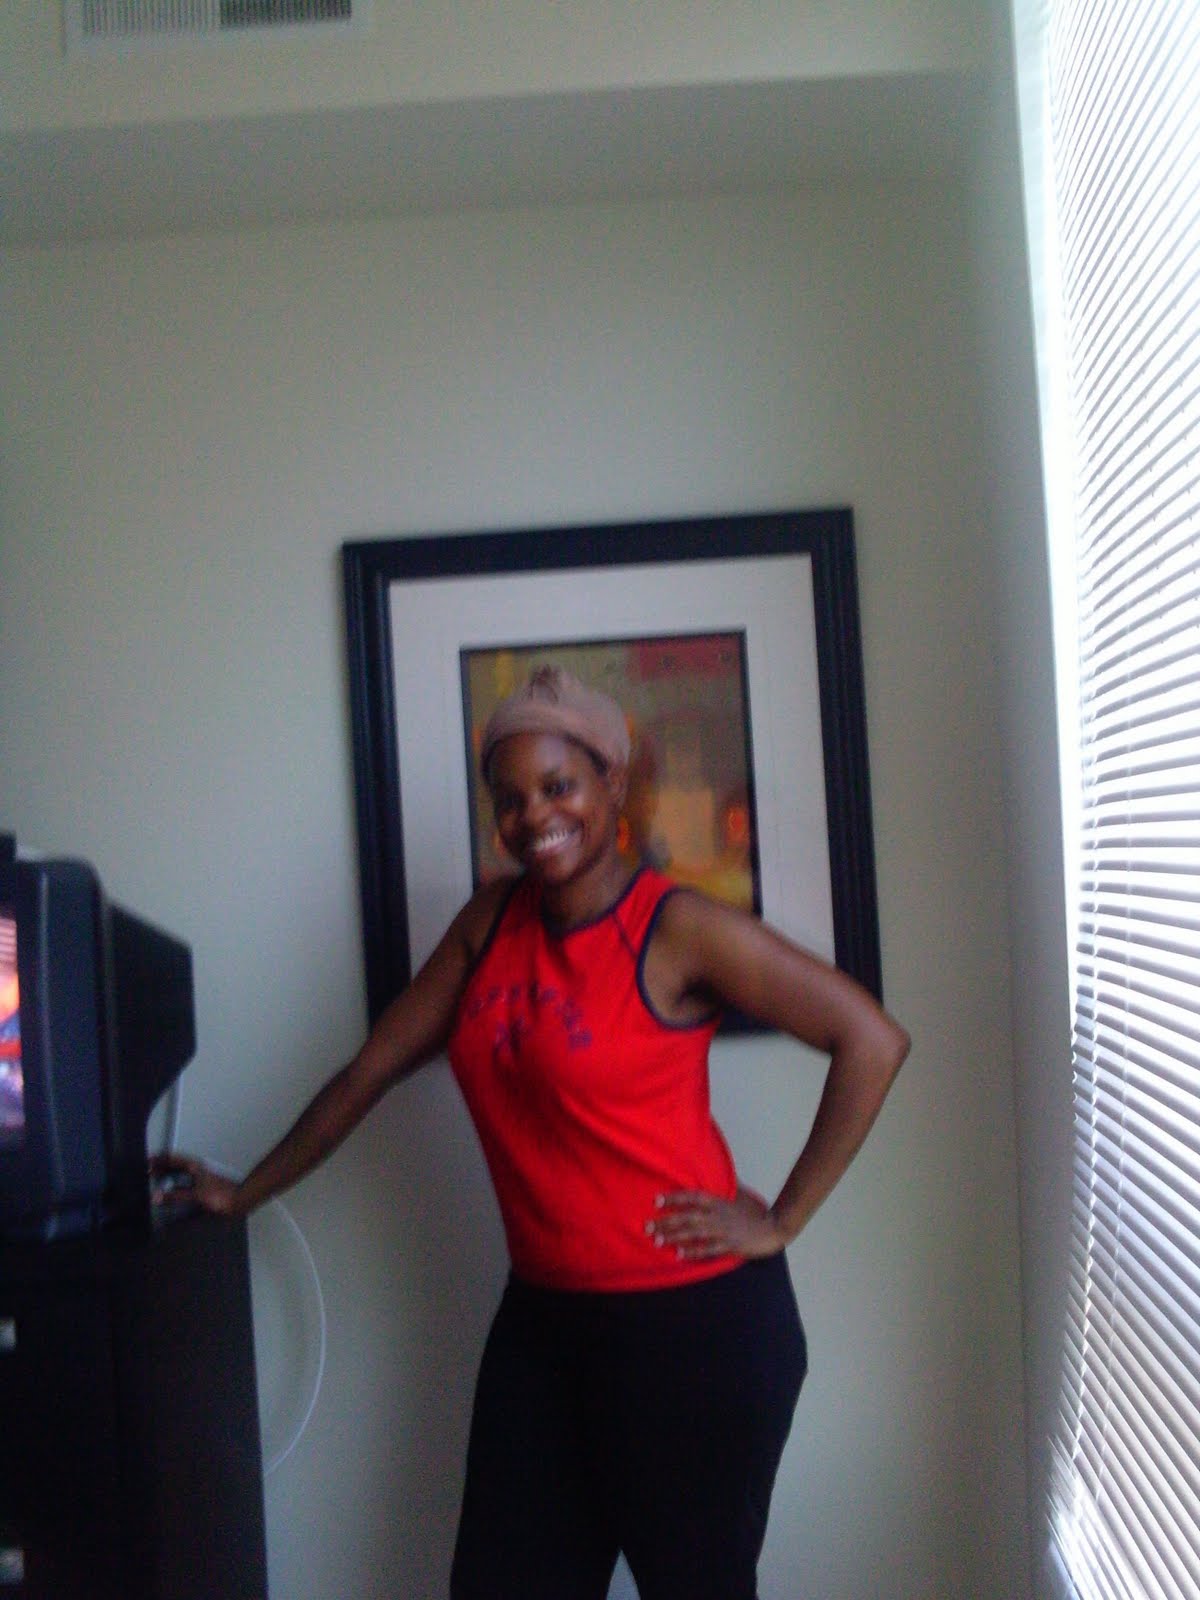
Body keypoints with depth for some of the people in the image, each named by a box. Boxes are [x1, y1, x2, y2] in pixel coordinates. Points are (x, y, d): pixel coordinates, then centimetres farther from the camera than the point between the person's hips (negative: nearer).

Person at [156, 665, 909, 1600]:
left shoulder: (678, 930, -14)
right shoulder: (491, 923, 4)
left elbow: (872, 1040, -16)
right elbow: (377, 1065, 10)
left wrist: (781, 1221, -14)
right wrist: (246, 1194, 14)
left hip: (694, 1321, -5)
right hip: (541, 1320, 6)